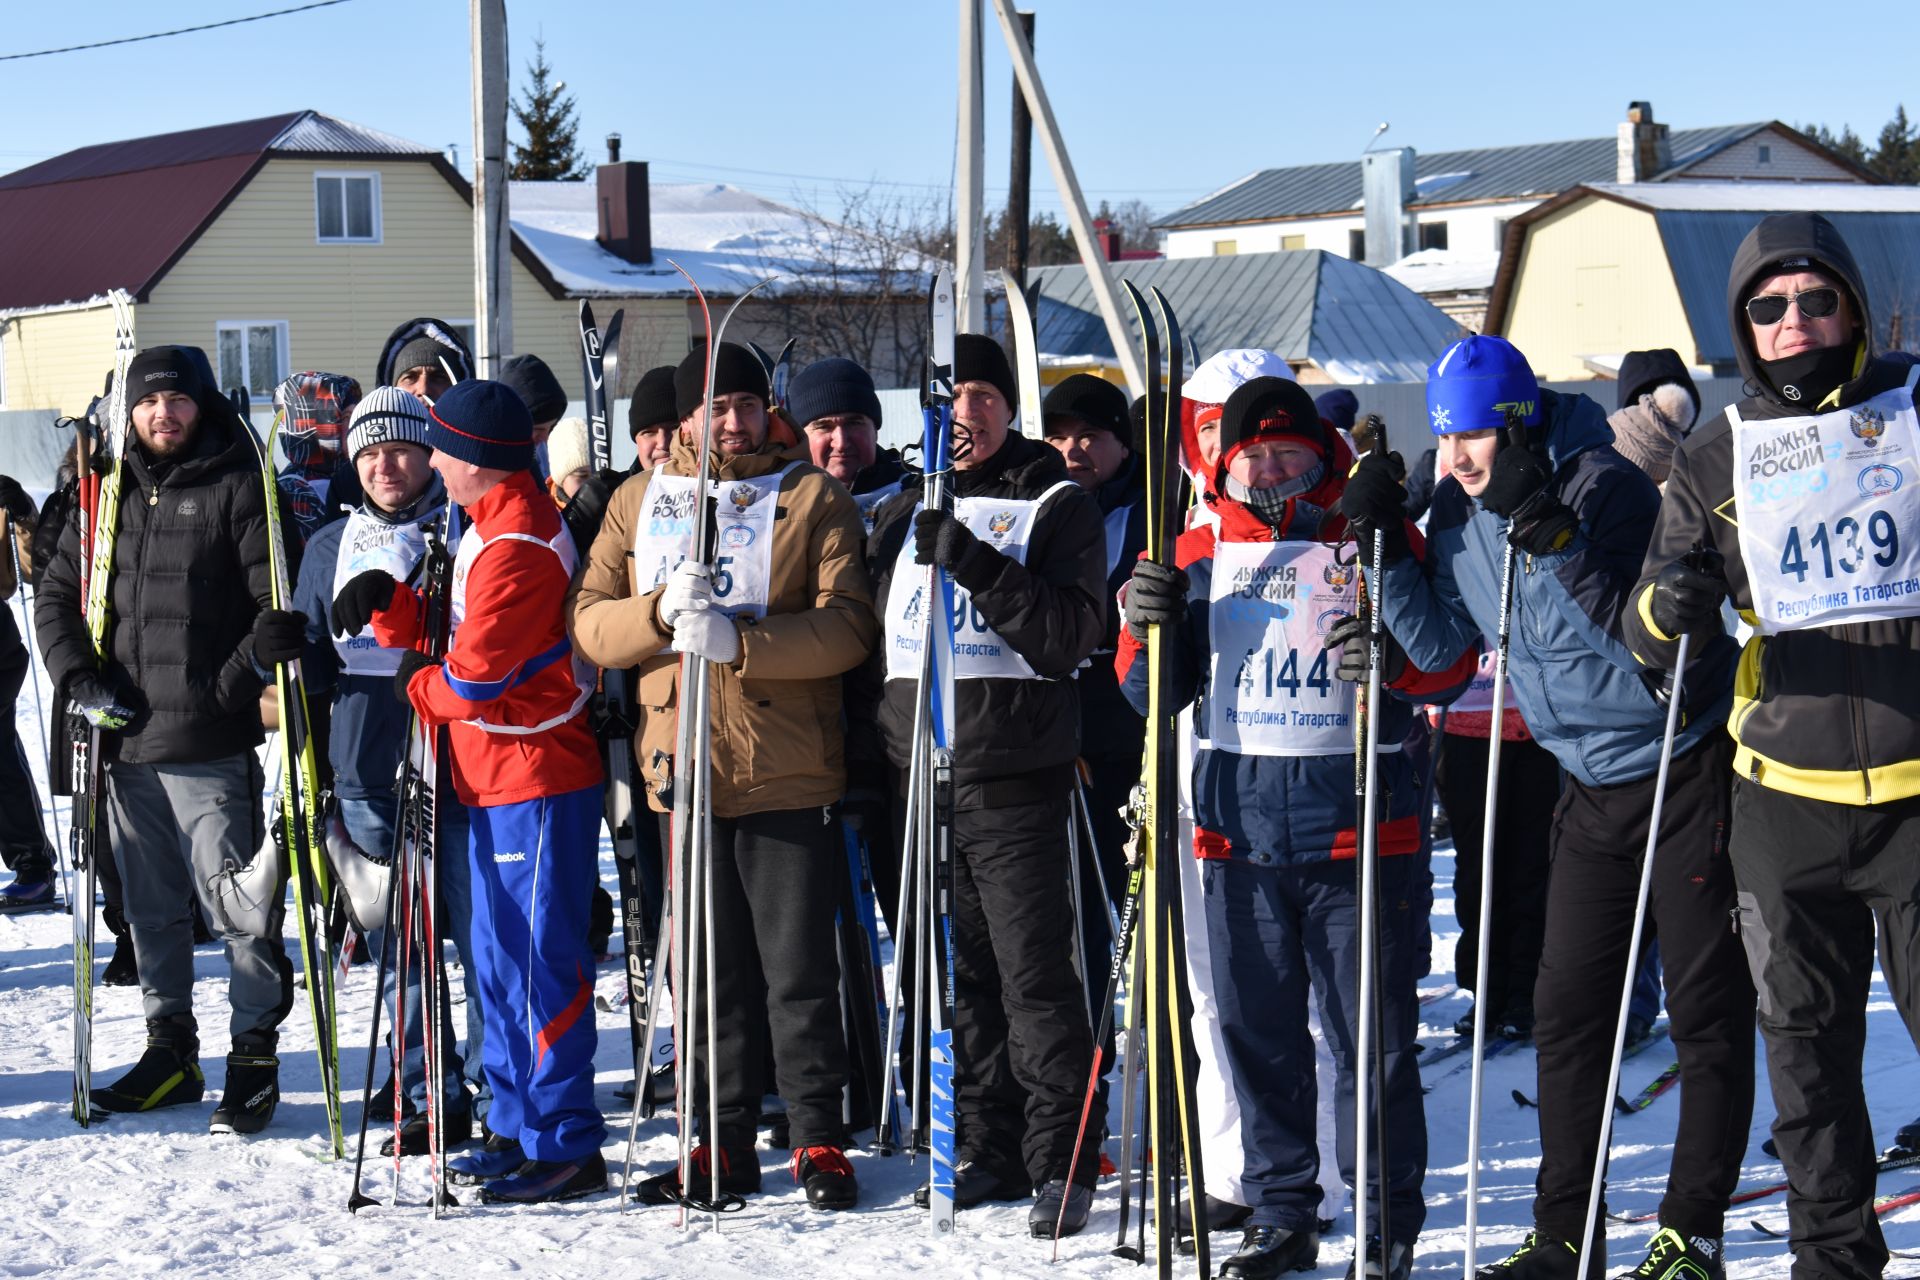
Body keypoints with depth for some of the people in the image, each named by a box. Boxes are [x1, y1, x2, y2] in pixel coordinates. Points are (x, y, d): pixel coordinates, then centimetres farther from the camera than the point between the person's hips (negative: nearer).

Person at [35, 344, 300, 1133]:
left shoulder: (237, 489, -1)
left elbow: (282, 604, -6)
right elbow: (57, 595, 17)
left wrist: (239, 676, -18)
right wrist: (80, 680, 4)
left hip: (211, 743, -5)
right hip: (128, 742, 6)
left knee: (235, 906, -5)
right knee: (150, 908, 13)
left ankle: (254, 1056, 4)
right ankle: (170, 1051, 25)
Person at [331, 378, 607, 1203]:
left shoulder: (515, 546, -18)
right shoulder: (496, 527, 15)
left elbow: (475, 676, -20)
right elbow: (438, 638, 17)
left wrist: (417, 687, 0)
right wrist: (387, 602, 0)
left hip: (535, 779, -11)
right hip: (497, 779, 11)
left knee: (538, 964, -7)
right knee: (499, 961, 16)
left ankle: (566, 1148, -3)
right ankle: (519, 1129, 24)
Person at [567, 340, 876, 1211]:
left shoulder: (815, 499, 3)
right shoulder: (638, 503, 12)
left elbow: (846, 625, -8)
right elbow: (589, 620, 7)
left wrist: (738, 640, -21)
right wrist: (661, 612, -13)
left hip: (788, 776, -3)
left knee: (799, 968, 0)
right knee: (707, 970, 10)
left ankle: (819, 1140, 10)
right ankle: (722, 1144, 19)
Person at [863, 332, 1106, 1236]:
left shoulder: (1054, 505, 0)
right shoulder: (907, 510, 16)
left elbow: (1069, 636, -12)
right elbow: (871, 628, 22)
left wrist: (974, 564, -22)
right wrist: (879, 748, 9)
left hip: (1014, 779, -5)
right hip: (921, 772, 6)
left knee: (1034, 974, -8)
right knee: (956, 975, 10)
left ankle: (1059, 1161, -2)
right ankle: (985, 1149, 19)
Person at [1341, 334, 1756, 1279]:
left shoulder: (1608, 486, -19)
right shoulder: (1460, 513, 1)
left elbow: (1632, 627, -28)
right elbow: (1439, 645, 5)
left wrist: (1551, 536, -36)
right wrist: (1383, 546, -6)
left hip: (1687, 769, -7)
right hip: (1592, 784, 7)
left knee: (1705, 1009, -1)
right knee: (1565, 1011, 7)